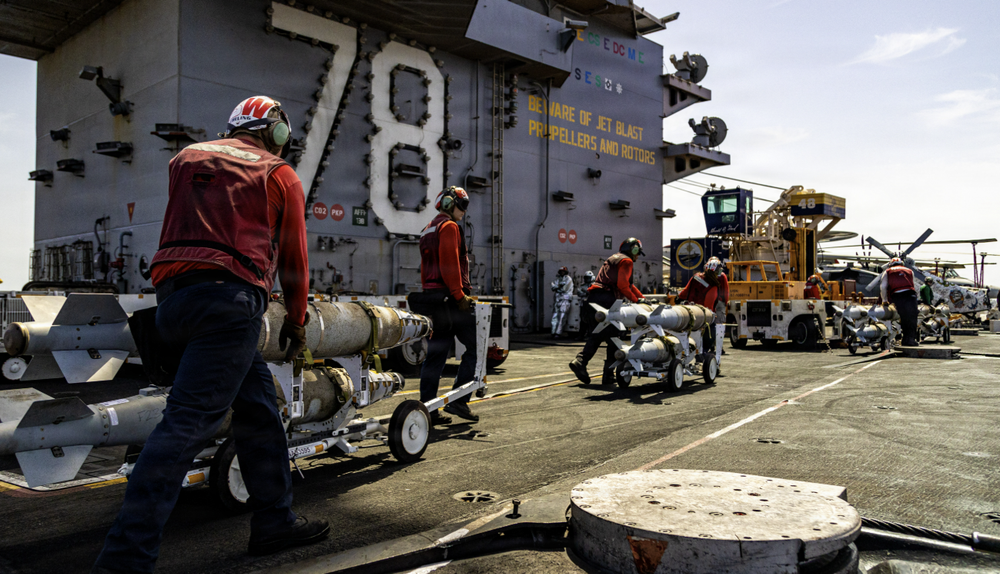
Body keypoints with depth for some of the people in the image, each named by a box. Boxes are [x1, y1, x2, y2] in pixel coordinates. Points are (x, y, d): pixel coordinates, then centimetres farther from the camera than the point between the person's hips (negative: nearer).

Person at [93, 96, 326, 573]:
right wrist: (296, 321, 27)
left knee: (258, 402, 15)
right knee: (188, 421, -9)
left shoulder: (186, 158, 24)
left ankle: (275, 523, 22)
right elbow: (294, 259, 15)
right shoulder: (280, 175, 11)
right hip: (228, 298, -6)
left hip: (170, 296, 7)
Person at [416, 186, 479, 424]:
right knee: (475, 346, -4)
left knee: (435, 354, 9)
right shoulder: (449, 226, -6)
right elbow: (450, 264, -17)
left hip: (432, 297, 10)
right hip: (448, 297, -10)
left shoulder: (428, 230, 25)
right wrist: (459, 295, -17)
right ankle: (458, 401, -7)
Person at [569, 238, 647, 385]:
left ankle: (580, 361, -6)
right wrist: (636, 300, -2)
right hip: (606, 299, -9)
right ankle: (608, 375, -5)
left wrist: (642, 298, 31)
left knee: (598, 334, 11)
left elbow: (628, 285, 34)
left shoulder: (615, 259, 32)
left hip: (593, 299, 9)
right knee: (614, 336, -4)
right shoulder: (626, 261, 2)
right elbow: (622, 284, -11)